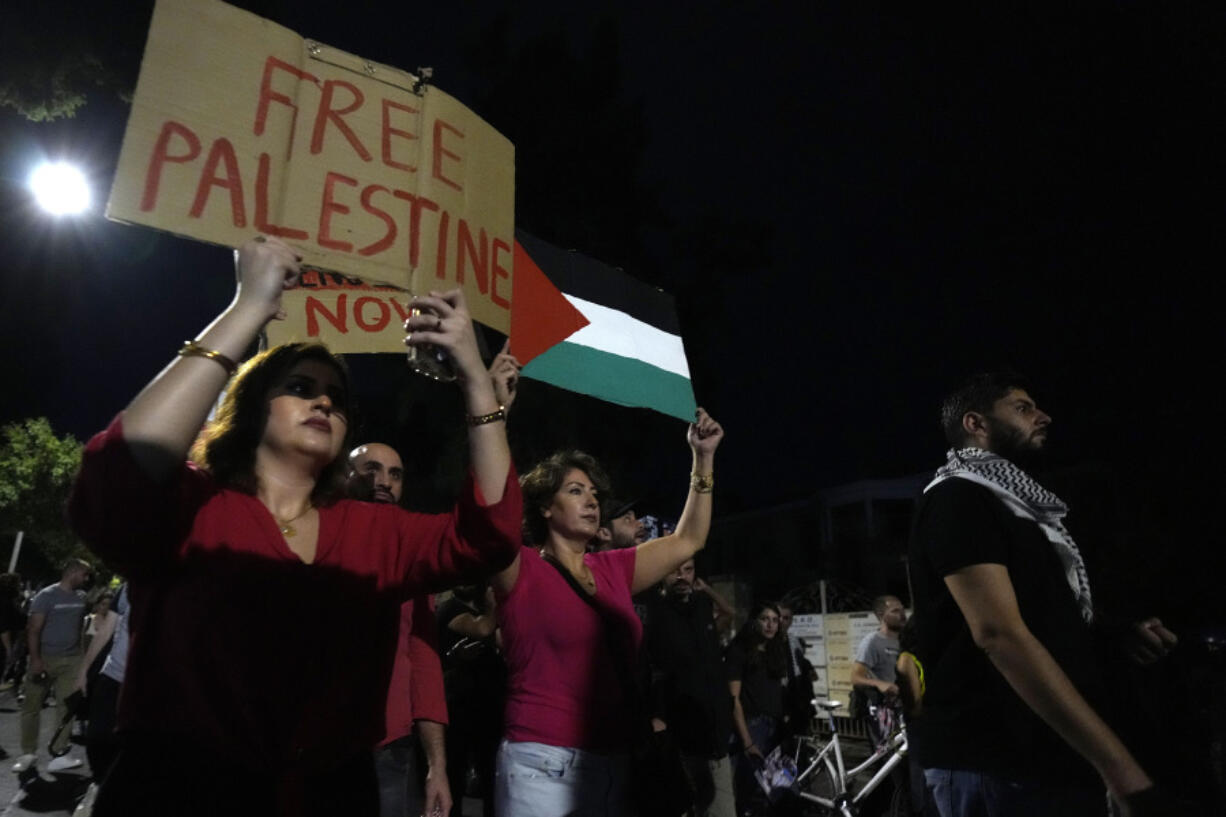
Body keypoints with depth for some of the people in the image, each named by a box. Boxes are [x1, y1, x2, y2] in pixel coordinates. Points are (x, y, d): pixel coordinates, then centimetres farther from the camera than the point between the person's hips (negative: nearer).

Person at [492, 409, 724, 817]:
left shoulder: (613, 570, 11)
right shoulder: (522, 570, -6)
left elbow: (689, 540, 17)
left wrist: (703, 456, 12)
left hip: (616, 764, 6)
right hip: (544, 767, -6)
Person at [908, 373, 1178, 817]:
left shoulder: (1014, 505, 18)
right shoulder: (957, 500, -13)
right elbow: (998, 633, -24)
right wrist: (1119, 764, -26)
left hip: (1040, 753, 9)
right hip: (993, 764, -9)